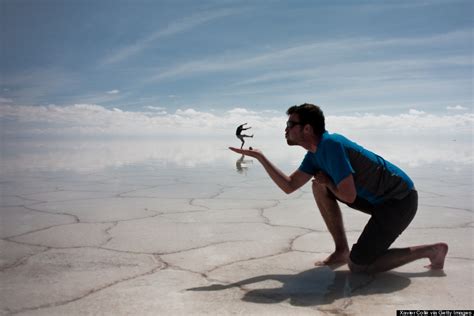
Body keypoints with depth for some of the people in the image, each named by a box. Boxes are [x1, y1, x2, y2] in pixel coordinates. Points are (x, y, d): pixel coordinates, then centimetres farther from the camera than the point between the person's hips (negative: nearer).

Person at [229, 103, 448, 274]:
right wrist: (260, 157, 3)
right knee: (320, 187, 4)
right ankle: (341, 251, 10)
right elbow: (289, 186, 6)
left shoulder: (330, 144, -24)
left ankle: (431, 250, 3)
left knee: (358, 265, -9)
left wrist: (327, 181, -7)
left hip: (400, 200, -9)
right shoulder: (315, 153, 5)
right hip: (380, 199, 9)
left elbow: (349, 196, -27)